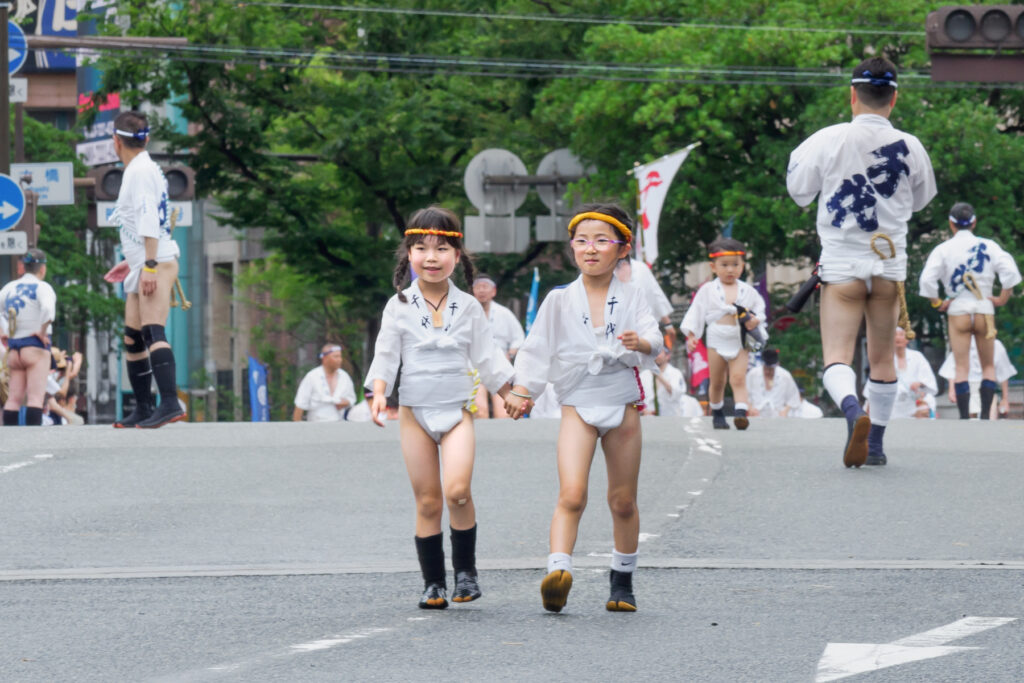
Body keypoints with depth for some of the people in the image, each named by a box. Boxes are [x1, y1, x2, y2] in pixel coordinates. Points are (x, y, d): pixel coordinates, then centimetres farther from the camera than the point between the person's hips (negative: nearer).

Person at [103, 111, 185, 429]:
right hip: (143, 265, 10)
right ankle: (143, 409, 18)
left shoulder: (142, 170, -11)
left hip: (157, 264, -10)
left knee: (153, 333, -21)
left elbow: (149, 218, -19)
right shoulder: (135, 170, 18)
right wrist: (132, 262, 31)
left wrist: (150, 265, -24)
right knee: (133, 340, 12)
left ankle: (170, 403, -32)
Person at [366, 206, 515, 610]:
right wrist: (379, 394, -13)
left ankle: (465, 568, -2)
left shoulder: (468, 308, 5)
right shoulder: (399, 307, 2)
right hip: (415, 410, 0)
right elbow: (385, 356, 1)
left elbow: (487, 358, 11)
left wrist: (511, 394, 7)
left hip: (457, 409, 0)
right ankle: (433, 583, 9)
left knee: (457, 490, -19)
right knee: (427, 501, 1)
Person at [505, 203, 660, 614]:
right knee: (571, 495, -18)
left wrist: (641, 343, -33)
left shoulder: (630, 299, 2)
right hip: (578, 405, -1)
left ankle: (622, 581, 25)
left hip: (623, 403, 1)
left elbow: (653, 341, -11)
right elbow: (538, 349, 7)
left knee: (623, 501, 9)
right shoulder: (559, 301, 4)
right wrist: (521, 391, -4)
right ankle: (558, 572, -30)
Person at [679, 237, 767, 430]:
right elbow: (696, 312, 4)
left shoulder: (747, 291, 5)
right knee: (717, 382, 10)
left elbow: (760, 309, 11)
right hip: (716, 341, 1)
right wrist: (691, 335, -3)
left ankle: (741, 413, -23)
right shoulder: (708, 290, 3)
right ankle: (717, 414, 26)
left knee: (738, 379, -13)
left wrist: (755, 320, -11)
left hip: (740, 342, -1)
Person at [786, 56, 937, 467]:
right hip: (890, 264, 2)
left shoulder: (829, 141, -9)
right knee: (882, 358, 16)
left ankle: (853, 411, -35)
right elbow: (921, 199, 14)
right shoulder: (909, 147, -3)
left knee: (837, 358, -5)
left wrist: (799, 155, 20)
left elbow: (799, 191, 3)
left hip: (842, 266, -2)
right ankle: (875, 444, 23)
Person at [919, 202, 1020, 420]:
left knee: (961, 368, 0)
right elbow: (1010, 272, -10)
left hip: (958, 312, 0)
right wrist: (1003, 298, 1)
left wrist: (937, 303, 2)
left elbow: (927, 281, -11)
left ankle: (964, 417, -8)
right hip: (984, 311, 1)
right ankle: (985, 414, 3)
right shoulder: (988, 246, -1)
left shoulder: (943, 249, -2)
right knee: (988, 366, 12)